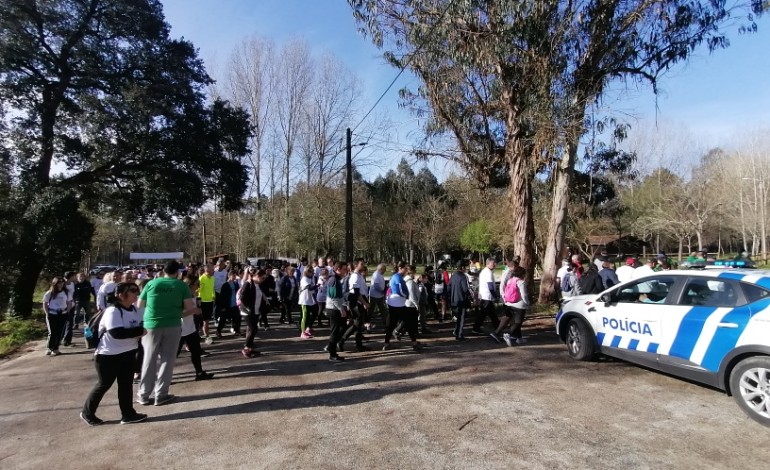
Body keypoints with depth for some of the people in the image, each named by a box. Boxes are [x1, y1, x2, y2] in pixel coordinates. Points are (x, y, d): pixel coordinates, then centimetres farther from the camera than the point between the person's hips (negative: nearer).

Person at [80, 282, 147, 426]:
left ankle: (128, 414, 19)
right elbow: (117, 333, -31)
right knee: (104, 384, 7)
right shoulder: (113, 311, -22)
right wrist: (139, 331, -24)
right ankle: (87, 412, 29)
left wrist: (140, 332, -8)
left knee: (126, 384, 11)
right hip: (108, 355, -8)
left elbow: (139, 326, 15)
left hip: (128, 353, 8)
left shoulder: (134, 309, 5)